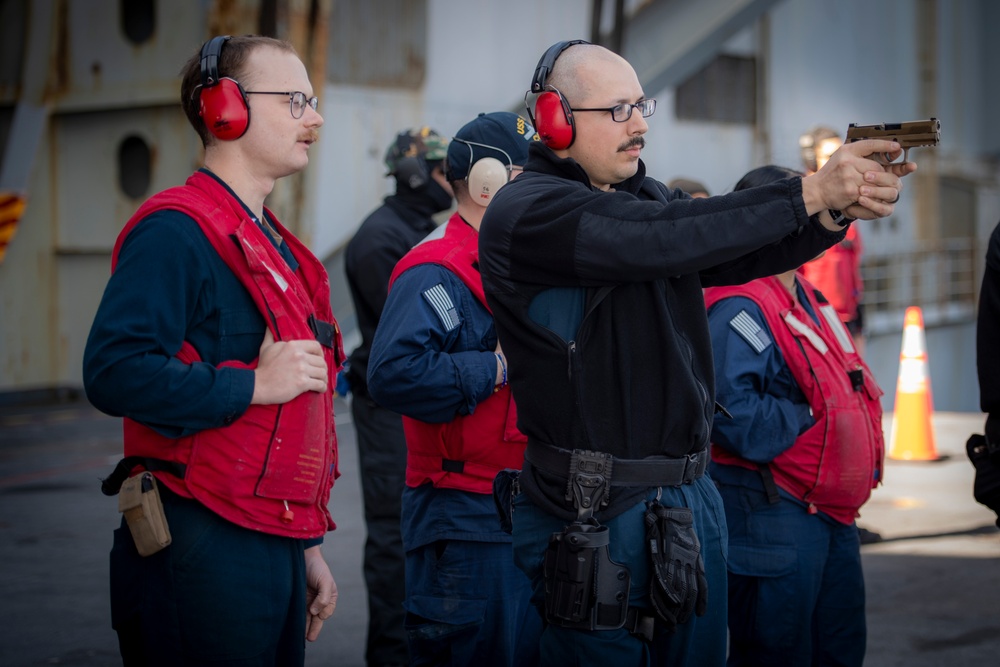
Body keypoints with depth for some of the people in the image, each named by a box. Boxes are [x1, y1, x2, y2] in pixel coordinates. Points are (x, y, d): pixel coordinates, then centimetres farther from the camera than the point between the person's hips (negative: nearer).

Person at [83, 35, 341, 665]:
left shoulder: (279, 248, 19)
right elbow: (114, 371, -24)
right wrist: (253, 383, -19)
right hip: (202, 557, -9)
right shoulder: (176, 230, -11)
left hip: (275, 550, 9)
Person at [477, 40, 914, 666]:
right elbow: (660, 240, -26)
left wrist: (839, 210, -20)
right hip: (596, 514, -8)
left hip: (691, 498, 8)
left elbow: (742, 254, 1)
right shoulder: (525, 213, -13)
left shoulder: (647, 196, 13)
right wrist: (811, 192, -26)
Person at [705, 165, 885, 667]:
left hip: (834, 514, 10)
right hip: (772, 520, -10)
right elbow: (734, 413, -28)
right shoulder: (738, 308, -16)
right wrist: (808, 421, -17)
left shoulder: (810, 300, 15)